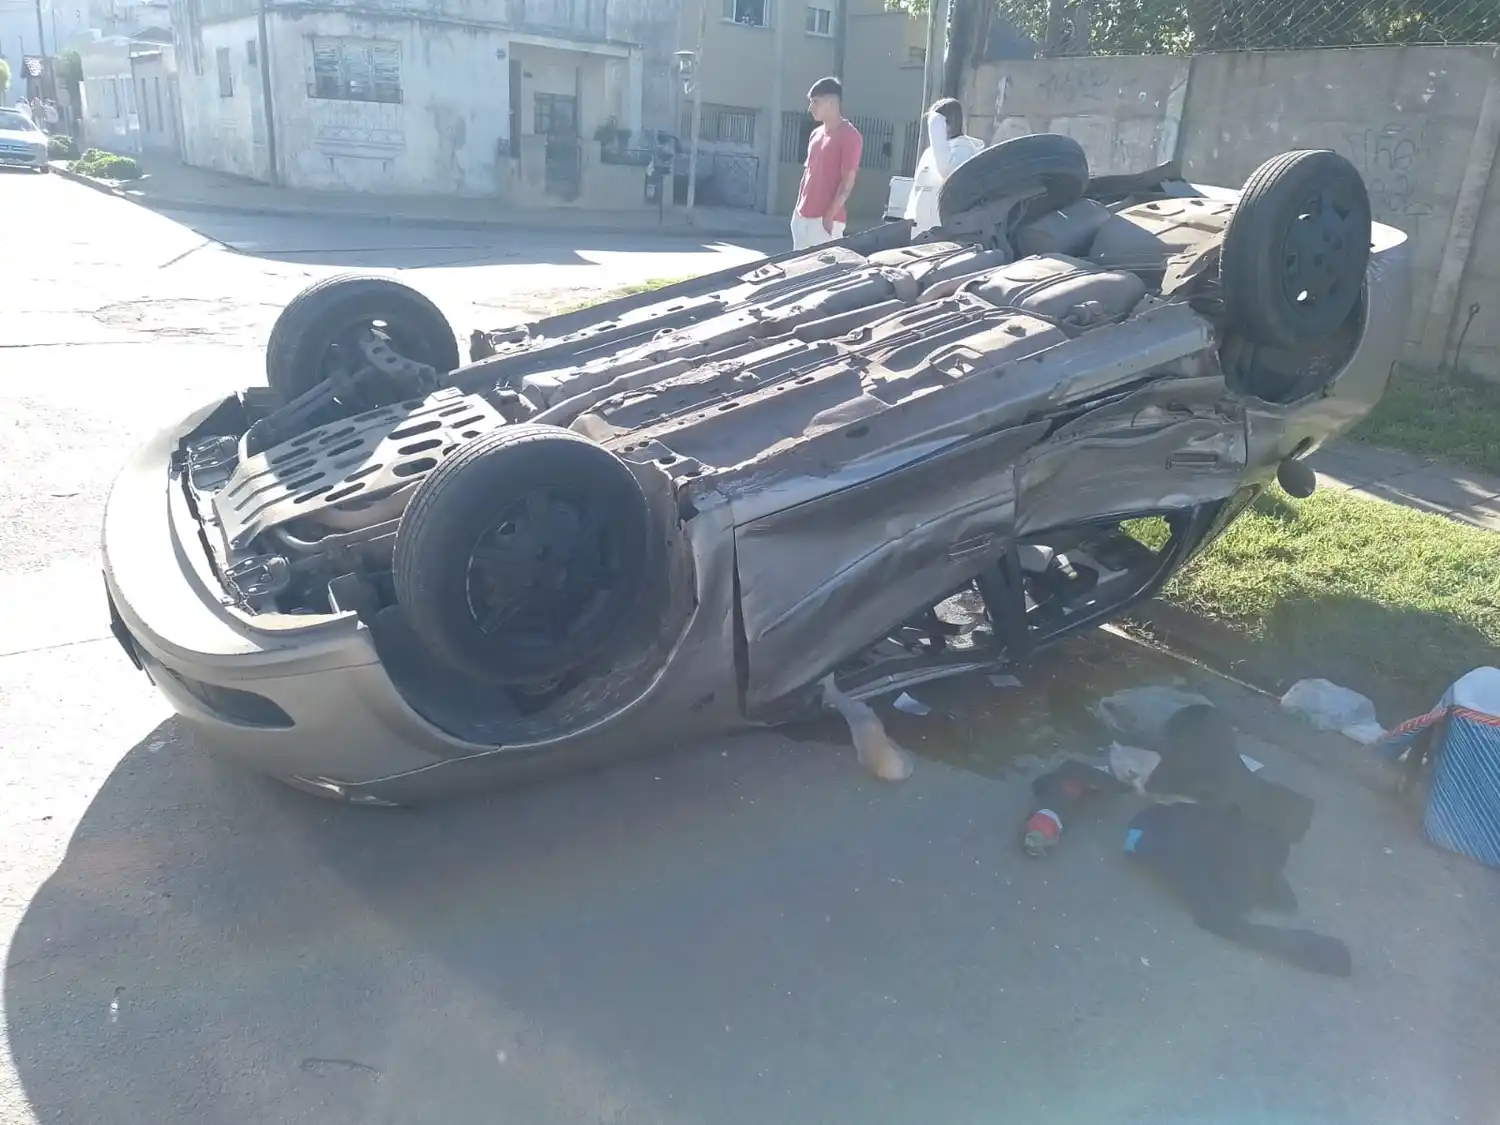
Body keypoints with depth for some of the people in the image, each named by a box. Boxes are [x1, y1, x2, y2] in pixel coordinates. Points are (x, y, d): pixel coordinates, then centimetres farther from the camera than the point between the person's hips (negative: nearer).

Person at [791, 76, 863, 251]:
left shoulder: (850, 136, -10)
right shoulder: (816, 134, 14)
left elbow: (847, 182, -14)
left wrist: (829, 216, -18)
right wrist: (798, 209, 15)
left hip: (825, 219, -8)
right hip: (802, 216, 8)